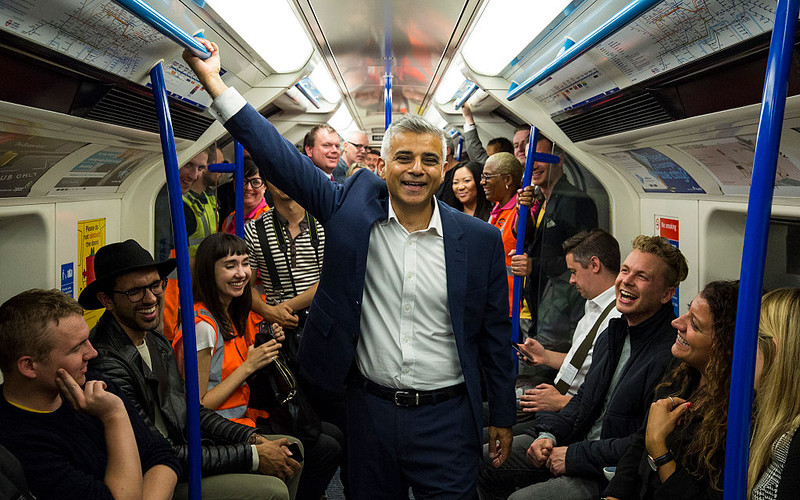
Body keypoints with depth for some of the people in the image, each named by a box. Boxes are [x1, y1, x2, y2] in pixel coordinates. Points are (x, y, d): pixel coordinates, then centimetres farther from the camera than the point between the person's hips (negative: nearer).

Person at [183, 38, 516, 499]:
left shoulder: (480, 240, -4)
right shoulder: (353, 208, -4)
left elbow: (495, 335, 2)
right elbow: (281, 158, -8)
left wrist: (503, 417, 6)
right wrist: (213, 80, -12)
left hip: (447, 418, -1)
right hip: (371, 410, 1)